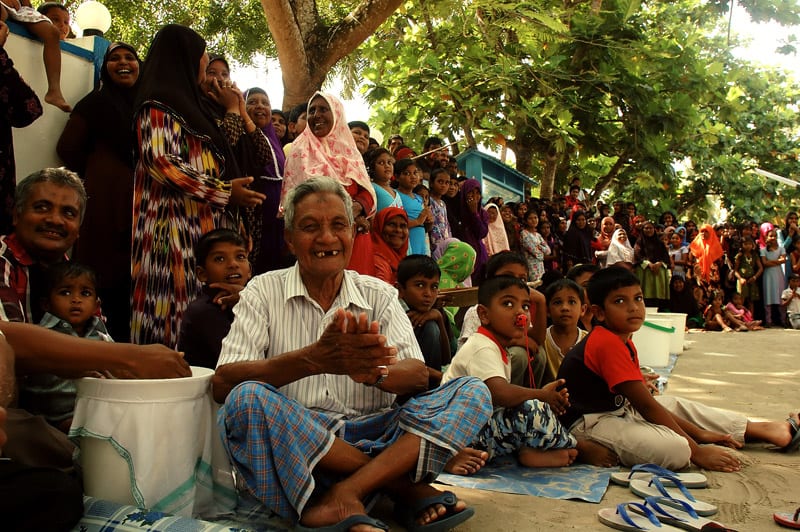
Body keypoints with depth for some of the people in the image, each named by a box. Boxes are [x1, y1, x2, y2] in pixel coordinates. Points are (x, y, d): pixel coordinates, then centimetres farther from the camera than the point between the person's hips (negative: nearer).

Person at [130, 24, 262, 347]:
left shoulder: (191, 104, 23)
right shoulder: (159, 105, -5)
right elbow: (162, 163, -18)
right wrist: (225, 192, -16)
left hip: (204, 224, 9)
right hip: (177, 224, -9)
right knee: (183, 301, -11)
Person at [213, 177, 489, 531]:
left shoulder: (379, 295, 8)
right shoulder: (264, 291, 2)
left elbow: (418, 377, -4)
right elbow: (222, 383, -12)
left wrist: (375, 370, -29)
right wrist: (313, 359, -29)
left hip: (373, 436, 2)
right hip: (292, 445, -2)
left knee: (473, 393, -12)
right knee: (246, 399, -31)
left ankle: (347, 494, -28)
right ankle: (405, 485, -20)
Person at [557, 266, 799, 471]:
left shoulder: (623, 341, 10)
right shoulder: (607, 343, -22)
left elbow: (646, 402, 10)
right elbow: (646, 406, -20)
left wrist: (699, 433, 6)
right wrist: (697, 451, -15)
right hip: (591, 421, -11)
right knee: (675, 450, -29)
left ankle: (766, 430, 28)